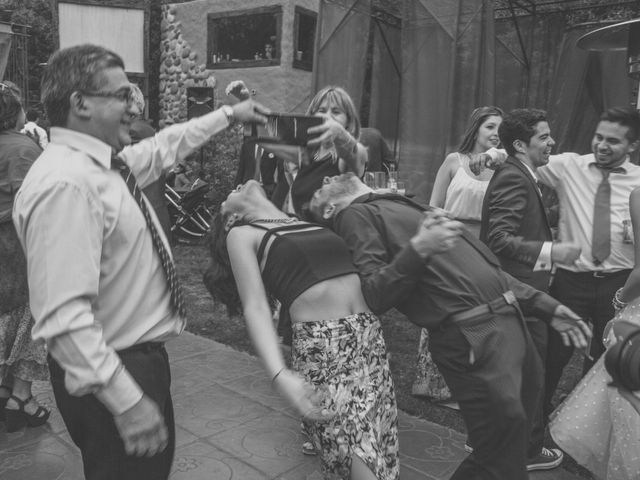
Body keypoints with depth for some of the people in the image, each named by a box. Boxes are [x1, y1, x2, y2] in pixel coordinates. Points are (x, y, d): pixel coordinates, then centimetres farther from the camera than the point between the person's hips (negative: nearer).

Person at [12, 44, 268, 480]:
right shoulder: (65, 184, -26)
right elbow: (65, 318, -30)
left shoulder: (104, 162, 3)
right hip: (112, 374, -9)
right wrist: (126, 402, -29)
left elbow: (165, 146, 22)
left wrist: (228, 114, 28)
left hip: (141, 357, 9)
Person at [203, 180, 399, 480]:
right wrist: (280, 375, -21)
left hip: (370, 335, 5)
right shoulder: (241, 234, 6)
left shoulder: (306, 222, 20)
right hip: (321, 346, -5)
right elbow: (255, 307, -7)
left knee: (378, 452, 6)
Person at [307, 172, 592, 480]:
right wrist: (417, 249, -25)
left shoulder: (401, 204, 21)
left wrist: (547, 306, 19)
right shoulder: (357, 215, 1)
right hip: (471, 336, -8)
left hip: (510, 319, 8)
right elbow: (375, 297, -12)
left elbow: (484, 266, 21)